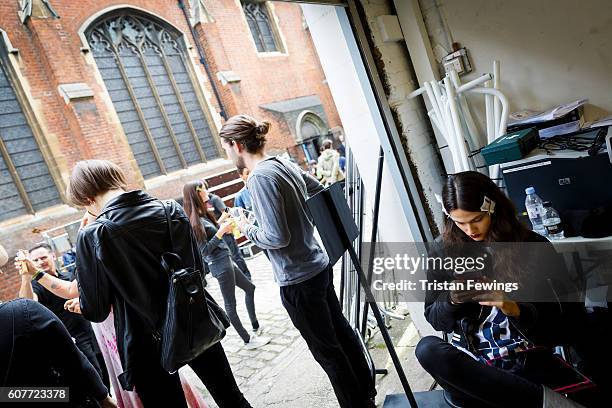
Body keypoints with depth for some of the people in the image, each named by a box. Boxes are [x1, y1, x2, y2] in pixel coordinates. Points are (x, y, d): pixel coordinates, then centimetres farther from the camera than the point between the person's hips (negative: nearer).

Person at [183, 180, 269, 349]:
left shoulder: (203, 215, 9)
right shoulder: (195, 220, -17)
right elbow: (204, 250, -19)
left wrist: (220, 223, 10)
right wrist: (221, 231, -24)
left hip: (226, 261, 10)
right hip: (219, 264, -10)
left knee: (250, 287, 20)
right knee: (230, 304, 1)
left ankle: (256, 326, 31)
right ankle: (248, 341, 11)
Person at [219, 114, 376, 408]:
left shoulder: (260, 177, -21)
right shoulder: (285, 164, 4)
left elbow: (277, 238, -24)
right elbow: (321, 192, 17)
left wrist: (248, 230, -7)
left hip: (298, 279, -9)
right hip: (319, 265, 9)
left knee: (326, 350, 9)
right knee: (340, 332, 22)